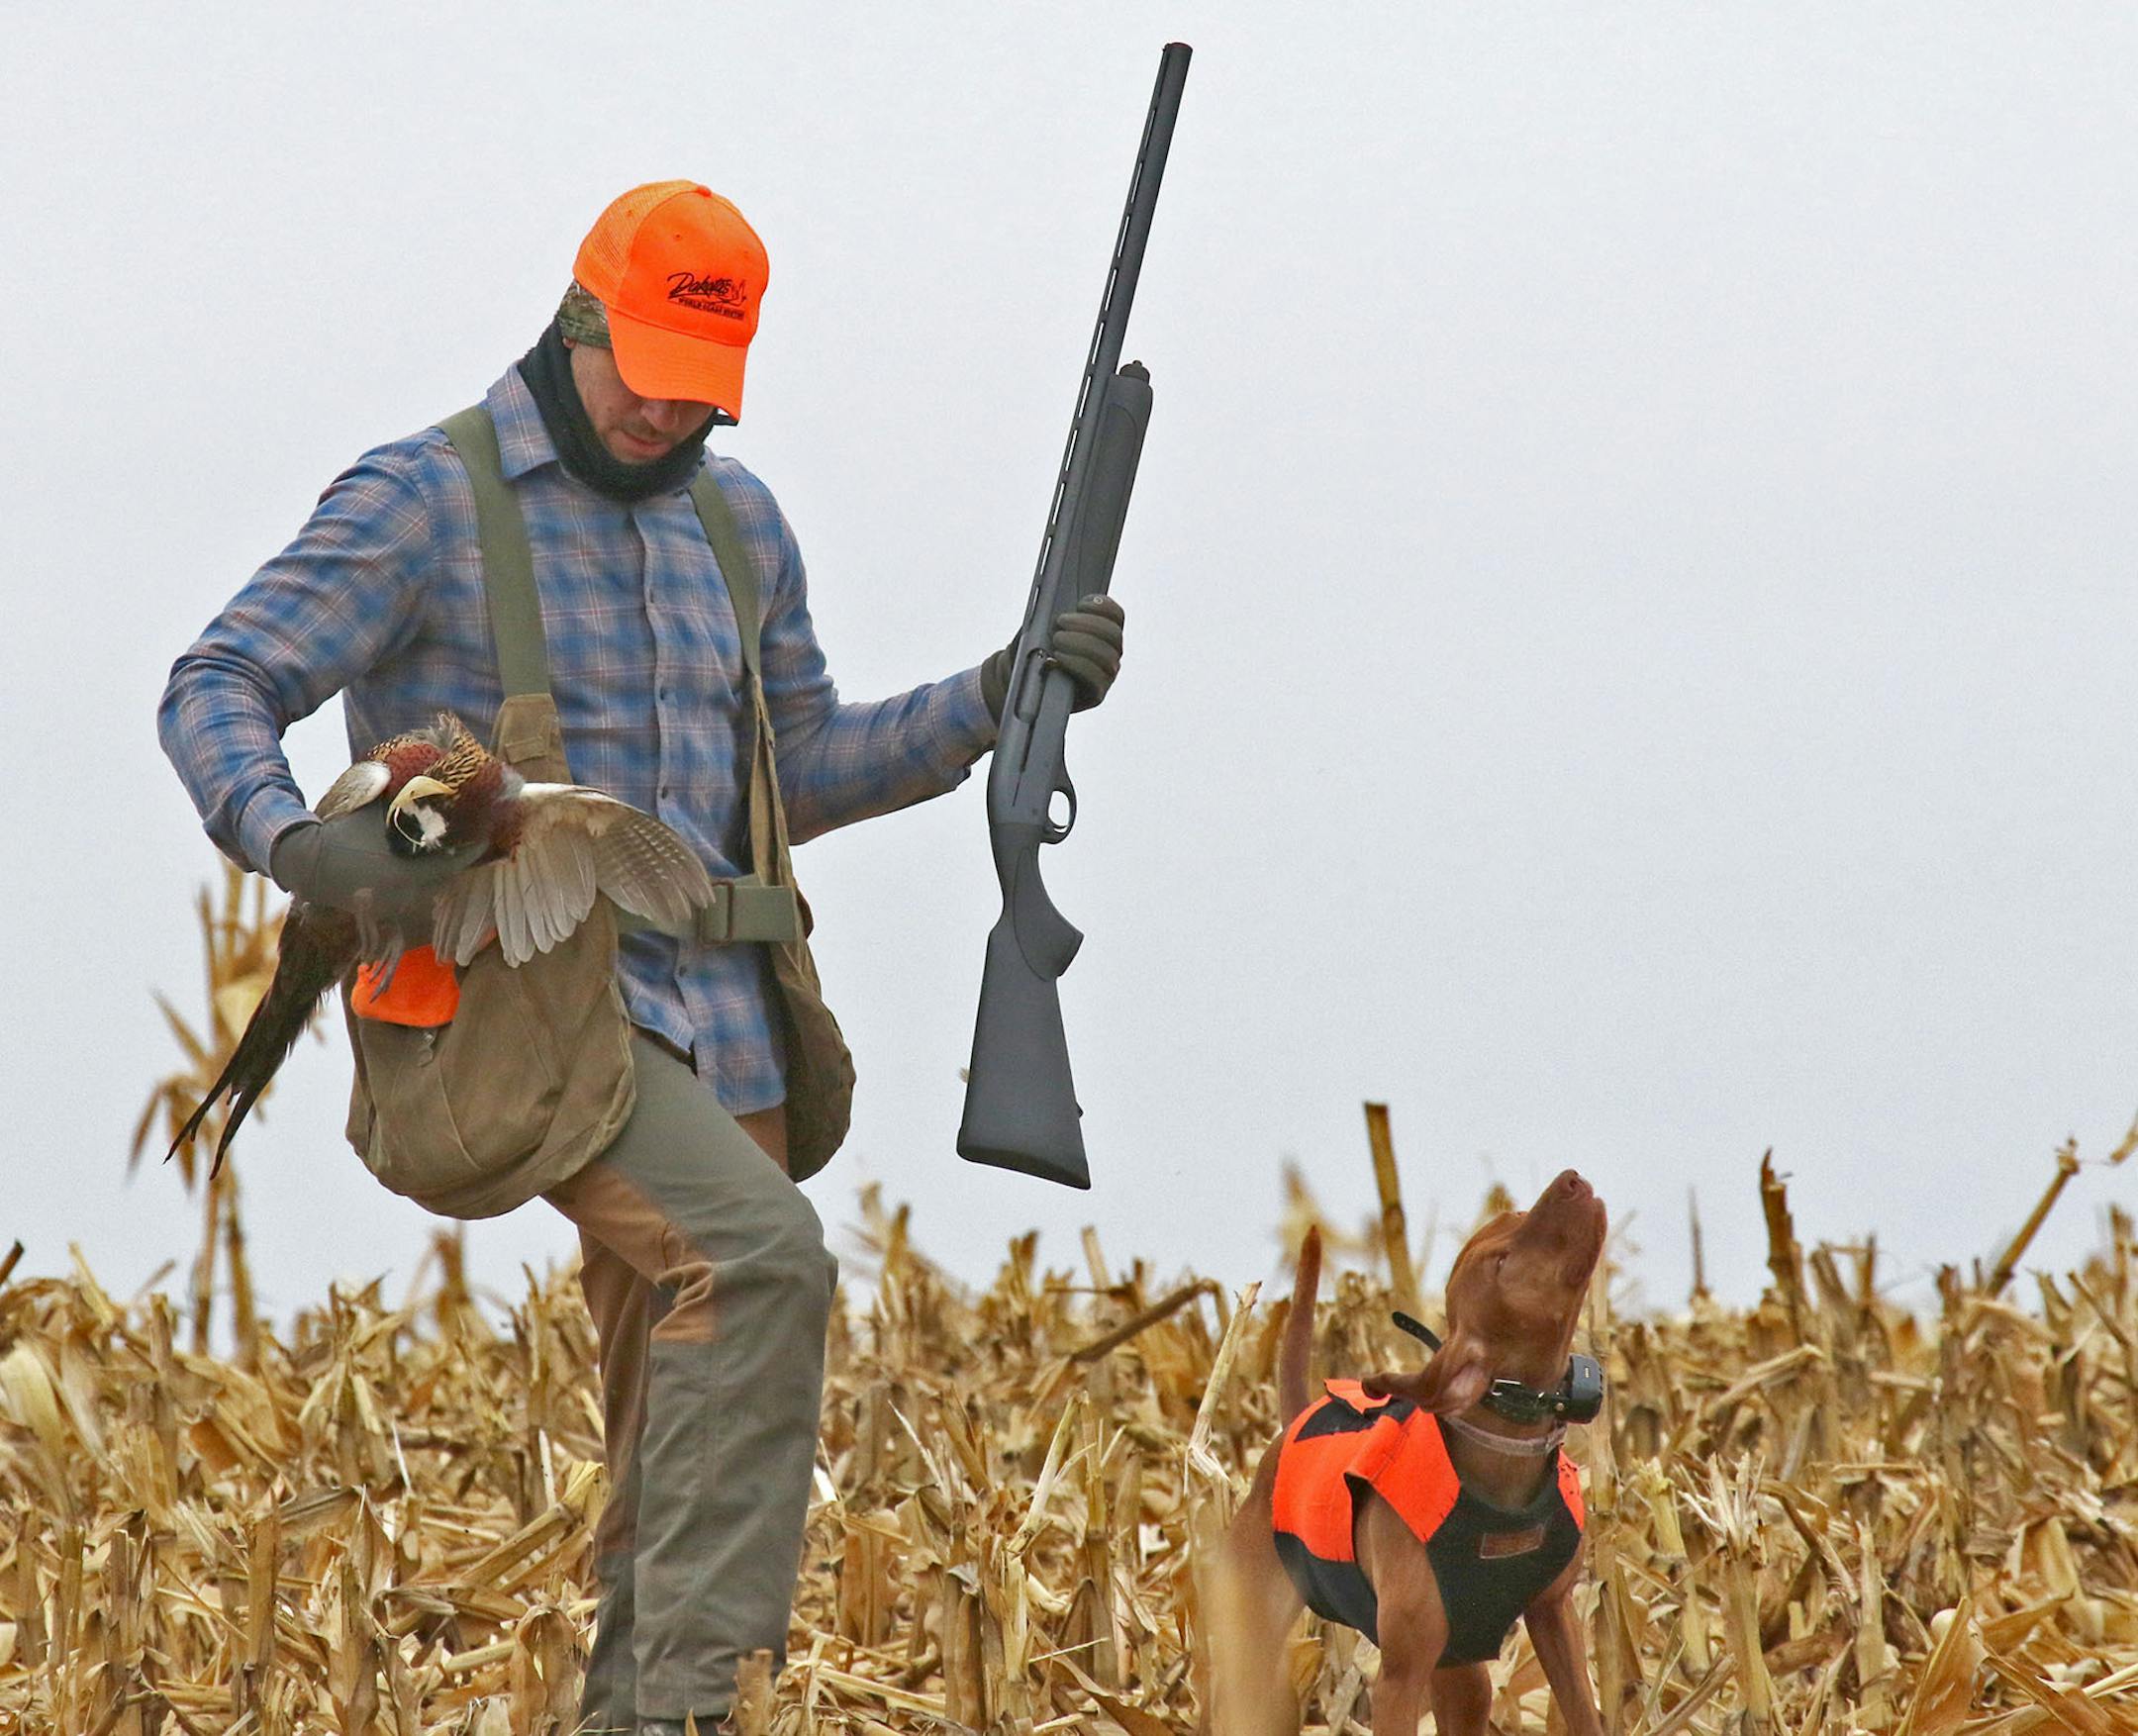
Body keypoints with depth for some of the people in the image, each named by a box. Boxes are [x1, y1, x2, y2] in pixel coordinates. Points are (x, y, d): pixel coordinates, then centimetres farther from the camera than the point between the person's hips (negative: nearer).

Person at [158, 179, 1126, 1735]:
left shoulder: (736, 522, 16)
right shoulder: (425, 501, -4)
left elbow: (802, 775, 23)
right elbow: (217, 691, -8)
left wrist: (995, 698, 9)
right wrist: (288, 839, -29)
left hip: (715, 1030, 7)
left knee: (686, 1454, 7)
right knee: (762, 1256, -30)